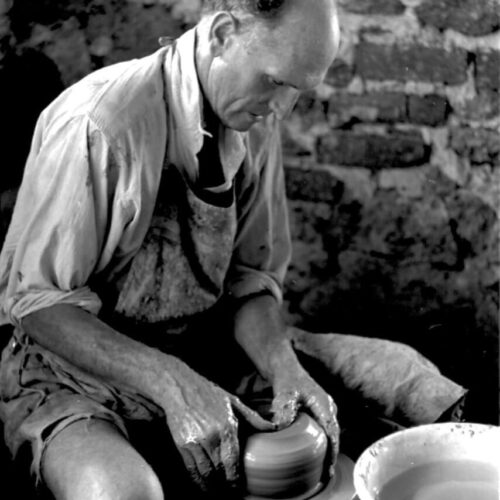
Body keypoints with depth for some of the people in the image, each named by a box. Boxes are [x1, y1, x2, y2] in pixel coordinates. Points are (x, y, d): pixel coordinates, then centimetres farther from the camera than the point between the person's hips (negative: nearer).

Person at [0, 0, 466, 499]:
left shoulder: (254, 121, -2)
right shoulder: (96, 123, -24)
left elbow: (251, 275, 4)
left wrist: (284, 367, -15)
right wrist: (173, 384, -28)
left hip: (200, 355, 6)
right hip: (77, 374, -6)